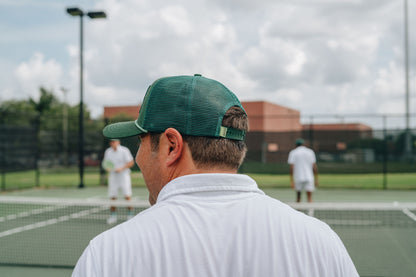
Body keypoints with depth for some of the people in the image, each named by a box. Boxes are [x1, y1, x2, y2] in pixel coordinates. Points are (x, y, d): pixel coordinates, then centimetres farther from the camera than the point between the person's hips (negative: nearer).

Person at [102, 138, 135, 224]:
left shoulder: (124, 150, -5)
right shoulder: (108, 151, 8)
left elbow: (131, 162, -6)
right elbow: (105, 163, 16)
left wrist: (121, 169, -17)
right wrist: (107, 168, -7)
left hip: (124, 175, -4)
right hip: (113, 176, 4)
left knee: (127, 196, -9)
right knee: (112, 197, 1)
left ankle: (130, 215, 2)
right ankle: (113, 216, 12)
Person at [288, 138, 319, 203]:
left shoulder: (293, 153, 3)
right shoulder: (310, 152, 9)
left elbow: (291, 168, -6)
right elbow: (314, 167, 5)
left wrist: (291, 181, -7)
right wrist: (316, 179, 11)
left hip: (298, 177, 0)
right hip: (309, 177, 0)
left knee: (298, 196, 15)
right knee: (309, 197, -2)